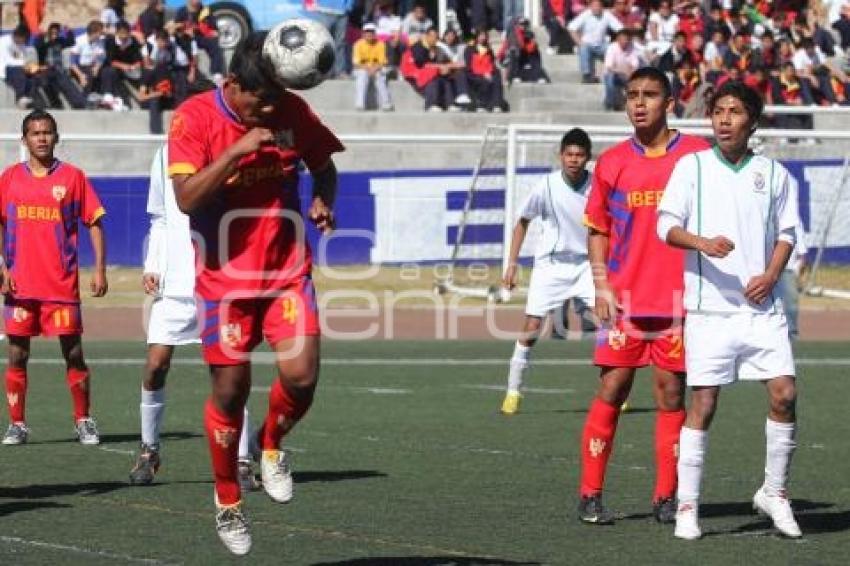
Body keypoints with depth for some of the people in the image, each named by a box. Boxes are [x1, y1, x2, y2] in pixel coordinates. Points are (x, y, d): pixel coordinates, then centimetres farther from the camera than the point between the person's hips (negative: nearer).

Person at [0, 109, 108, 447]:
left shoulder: (72, 177, 2)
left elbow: (94, 223, 4)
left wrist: (99, 270, -4)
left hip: (62, 285, -2)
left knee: (73, 353, 0)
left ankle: (84, 422, 11)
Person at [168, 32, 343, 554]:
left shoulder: (293, 112, -2)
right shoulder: (194, 118, -12)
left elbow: (323, 165, 15)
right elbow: (187, 198, -21)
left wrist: (323, 201, -6)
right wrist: (239, 149, -28)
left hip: (287, 271, 2)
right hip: (225, 277, -2)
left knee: (302, 377, -13)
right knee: (230, 389, 1)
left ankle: (272, 446, 21)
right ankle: (228, 503, 20)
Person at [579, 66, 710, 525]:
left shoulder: (698, 156, 2)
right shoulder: (612, 162, 7)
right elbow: (598, 229, 13)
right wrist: (602, 285, 1)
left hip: (679, 297, -1)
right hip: (624, 298, 1)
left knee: (671, 393, 2)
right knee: (611, 390, -2)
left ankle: (666, 497, 9)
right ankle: (590, 495, 3)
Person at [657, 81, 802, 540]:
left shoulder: (772, 173, 9)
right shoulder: (692, 166, 3)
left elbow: (787, 232, 14)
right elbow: (667, 225, -1)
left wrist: (771, 274, -4)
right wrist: (703, 243, -20)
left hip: (762, 307, 2)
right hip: (709, 307, -2)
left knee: (784, 394, -7)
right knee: (703, 403, -3)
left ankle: (774, 493, 11)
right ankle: (687, 506, 4)